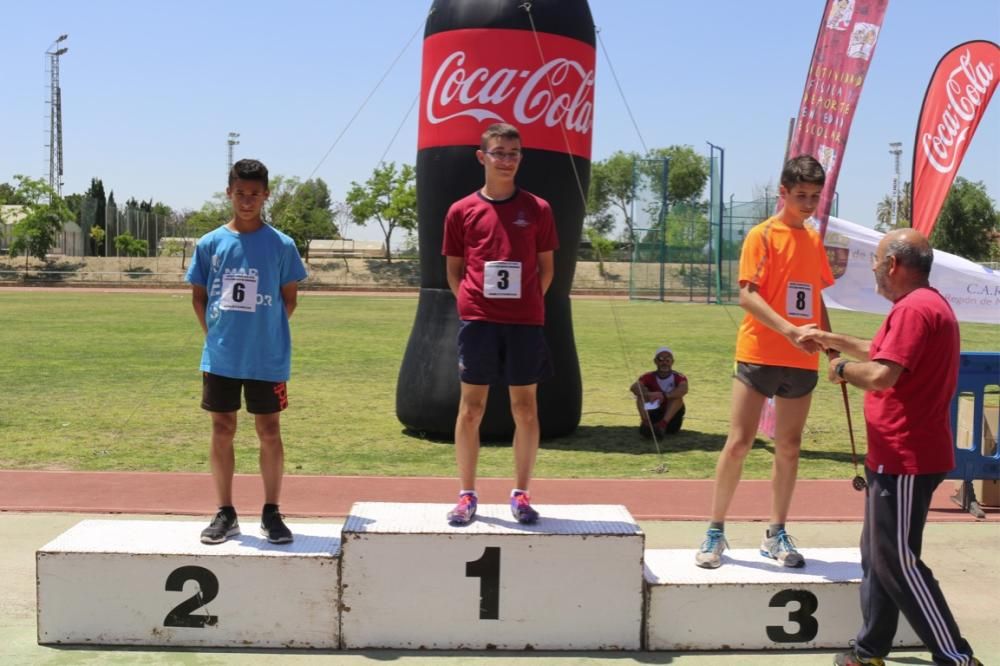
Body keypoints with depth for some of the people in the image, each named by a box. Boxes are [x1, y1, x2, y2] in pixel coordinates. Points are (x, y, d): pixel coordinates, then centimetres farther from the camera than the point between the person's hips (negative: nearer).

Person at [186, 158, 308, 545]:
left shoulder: (281, 245, -2)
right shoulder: (210, 244, 2)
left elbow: (289, 298, 4)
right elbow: (198, 296, 9)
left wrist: (267, 333, 1)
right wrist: (215, 335, 2)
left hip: (267, 358, -2)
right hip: (220, 358, 2)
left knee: (269, 432, 4)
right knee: (222, 431, 8)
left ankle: (271, 513, 16)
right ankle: (225, 514, 19)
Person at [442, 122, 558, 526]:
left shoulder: (537, 209, 6)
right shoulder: (462, 211, 5)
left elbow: (547, 267, 11)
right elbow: (453, 269, 10)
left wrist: (528, 303, 1)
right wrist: (471, 303, -1)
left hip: (525, 321, 1)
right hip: (477, 321, 0)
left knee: (525, 408, 4)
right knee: (471, 407, 3)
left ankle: (521, 494, 16)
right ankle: (467, 495, 13)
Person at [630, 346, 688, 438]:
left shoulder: (678, 377, -5)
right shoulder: (650, 377, -1)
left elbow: (683, 390, -30)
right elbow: (633, 387, -21)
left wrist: (664, 395, -44)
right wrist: (649, 394, -40)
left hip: (671, 418, -1)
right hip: (653, 416, 1)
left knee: (677, 395, -23)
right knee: (642, 393, -17)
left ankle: (663, 424, -42)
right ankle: (646, 423, -39)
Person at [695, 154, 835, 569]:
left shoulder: (814, 240, 12)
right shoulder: (763, 235, -6)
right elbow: (747, 295, -15)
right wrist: (790, 330, -26)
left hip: (802, 361, 5)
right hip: (759, 355, -5)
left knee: (789, 447, 9)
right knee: (739, 442, -3)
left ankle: (776, 534, 20)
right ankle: (715, 532, 8)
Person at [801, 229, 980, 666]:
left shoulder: (914, 308, -19)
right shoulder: (928, 304, 17)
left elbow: (881, 376, -27)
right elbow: (884, 353, 27)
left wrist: (841, 369, -10)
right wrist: (835, 341, 26)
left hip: (905, 460, -11)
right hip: (902, 455, 11)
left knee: (897, 561, -5)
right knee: (878, 557, 15)